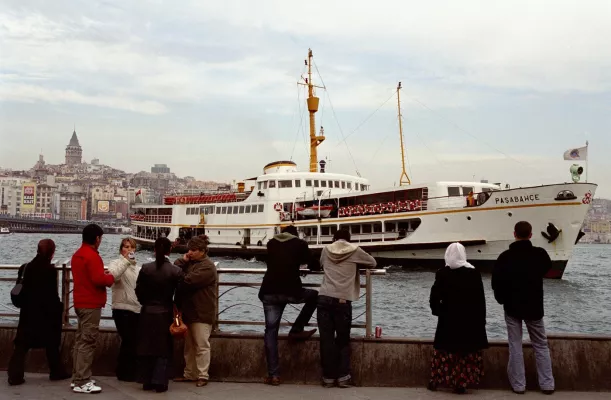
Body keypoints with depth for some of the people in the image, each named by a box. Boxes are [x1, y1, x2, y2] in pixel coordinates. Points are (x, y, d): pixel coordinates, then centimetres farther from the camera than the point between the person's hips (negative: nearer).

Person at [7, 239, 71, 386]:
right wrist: (59, 308, -4)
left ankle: (15, 376, -2)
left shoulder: (28, 267, 3)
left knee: (22, 343, 5)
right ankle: (56, 372, 21)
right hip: (46, 312, -5)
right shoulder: (50, 269, -15)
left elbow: (24, 288, 10)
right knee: (51, 343, 11)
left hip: (28, 311, 5)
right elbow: (52, 294, -15)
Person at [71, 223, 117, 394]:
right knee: (87, 342, -8)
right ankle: (82, 383, -7)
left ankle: (77, 378, 22)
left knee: (81, 340, 15)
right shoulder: (92, 256, -18)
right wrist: (110, 277, -6)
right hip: (91, 305, -10)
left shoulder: (78, 254, 14)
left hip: (81, 303, 10)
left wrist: (103, 275, 10)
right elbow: (98, 279, -25)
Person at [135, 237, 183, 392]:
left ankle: (147, 381, 18)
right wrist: (176, 311, 11)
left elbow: (139, 292, -2)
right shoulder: (176, 271, -11)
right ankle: (159, 382, 5)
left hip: (147, 313, 2)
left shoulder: (145, 268, -7)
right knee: (164, 349, 8)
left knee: (147, 347, 12)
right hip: (166, 314, -2)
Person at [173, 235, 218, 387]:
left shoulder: (207, 266, -14)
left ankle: (202, 376, 3)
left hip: (202, 313, -9)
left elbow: (188, 281, -22)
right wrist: (182, 260, -6)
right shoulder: (190, 263, 15)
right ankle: (189, 374, 24)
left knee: (201, 346, -3)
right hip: (188, 311, 9)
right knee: (189, 345, 15)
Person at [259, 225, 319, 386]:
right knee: (314, 296, 25)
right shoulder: (300, 244, 10)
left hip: (269, 292, 3)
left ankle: (273, 375, 3)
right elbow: (313, 266, 18)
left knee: (271, 331, 8)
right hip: (291, 291, -3)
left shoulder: (271, 243, 18)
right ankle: (296, 331, 18)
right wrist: (299, 263, 40)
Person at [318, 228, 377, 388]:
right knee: (343, 340, 9)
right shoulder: (355, 251, 8)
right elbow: (373, 263, 22)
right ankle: (343, 376, 6)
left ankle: (328, 377, 7)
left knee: (326, 339, 5)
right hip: (343, 300, -2)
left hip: (324, 298, 2)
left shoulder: (326, 250, 15)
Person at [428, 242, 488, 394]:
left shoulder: (442, 273, -6)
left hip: (448, 320, 1)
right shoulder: (474, 274, -5)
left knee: (445, 352, 10)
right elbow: (480, 300, -3)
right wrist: (481, 320, 5)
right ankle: (460, 383, 7)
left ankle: (435, 381, 16)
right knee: (466, 353, 7)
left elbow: (434, 298, -7)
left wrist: (438, 312, 10)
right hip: (470, 320, 0)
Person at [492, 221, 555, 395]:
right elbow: (547, 268, 15)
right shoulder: (540, 254, -8)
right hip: (534, 307, 1)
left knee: (515, 346, 6)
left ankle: (518, 384, 6)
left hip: (512, 306, -1)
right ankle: (547, 384, 12)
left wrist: (502, 299, 9)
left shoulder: (505, 256, -10)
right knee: (541, 346, 12)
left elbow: (496, 282, -6)